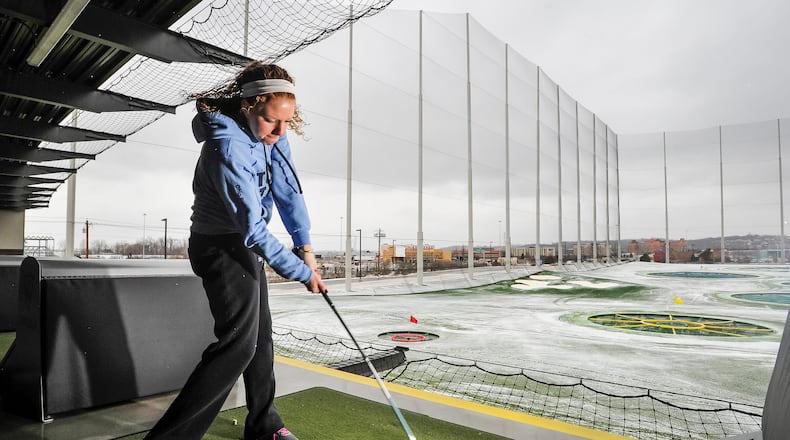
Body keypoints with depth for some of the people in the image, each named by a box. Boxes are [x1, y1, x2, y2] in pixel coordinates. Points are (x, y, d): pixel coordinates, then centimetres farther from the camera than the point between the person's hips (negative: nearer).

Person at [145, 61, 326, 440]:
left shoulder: (271, 133, -4)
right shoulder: (227, 149, -29)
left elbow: (288, 188, -3)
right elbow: (254, 229, -29)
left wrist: (305, 243, -9)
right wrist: (304, 272, -23)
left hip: (246, 242, 9)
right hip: (221, 247, -9)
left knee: (260, 334, 15)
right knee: (238, 343, -18)